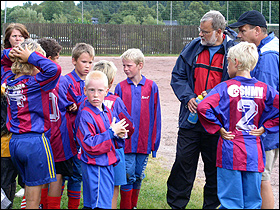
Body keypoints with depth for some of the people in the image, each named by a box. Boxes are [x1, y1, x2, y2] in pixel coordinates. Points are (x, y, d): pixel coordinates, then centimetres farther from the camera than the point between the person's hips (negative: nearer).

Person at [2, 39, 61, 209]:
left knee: (29, 186, 21)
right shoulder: (33, 83, -17)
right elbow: (55, 69, -31)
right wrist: (32, 57, -20)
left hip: (14, 142, 7)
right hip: (34, 141, -7)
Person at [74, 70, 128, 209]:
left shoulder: (106, 112, 10)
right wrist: (111, 132, -21)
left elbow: (113, 143, 19)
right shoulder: (85, 115, -17)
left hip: (107, 165, 8)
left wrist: (119, 136, -4)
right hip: (95, 167, -8)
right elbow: (89, 145, -24)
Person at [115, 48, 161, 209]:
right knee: (128, 176, -1)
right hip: (126, 140, -1)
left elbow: (156, 115, 3)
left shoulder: (151, 86, 0)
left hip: (144, 141, 1)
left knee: (139, 176, 11)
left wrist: (155, 140, 2)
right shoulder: (121, 87, 0)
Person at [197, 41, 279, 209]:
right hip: (254, 153, 3)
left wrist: (218, 128, -8)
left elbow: (203, 107, -20)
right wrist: (264, 127, 1)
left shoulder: (226, 87, -8)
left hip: (231, 150, -2)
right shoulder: (264, 89, 0)